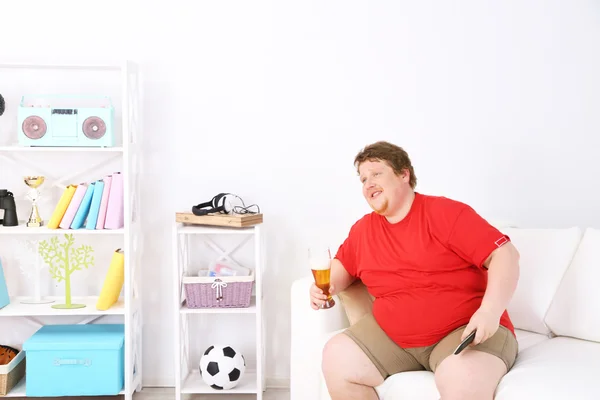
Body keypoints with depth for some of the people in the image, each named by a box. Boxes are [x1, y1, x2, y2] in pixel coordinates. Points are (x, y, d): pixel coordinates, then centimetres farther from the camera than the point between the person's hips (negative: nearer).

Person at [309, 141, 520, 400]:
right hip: (392, 334, 6)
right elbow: (343, 264, 24)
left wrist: (490, 311, -27)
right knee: (336, 359, -10)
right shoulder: (363, 229, 8)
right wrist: (326, 286, 0)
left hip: (466, 330, -5)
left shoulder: (446, 212, -10)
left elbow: (505, 254, -14)